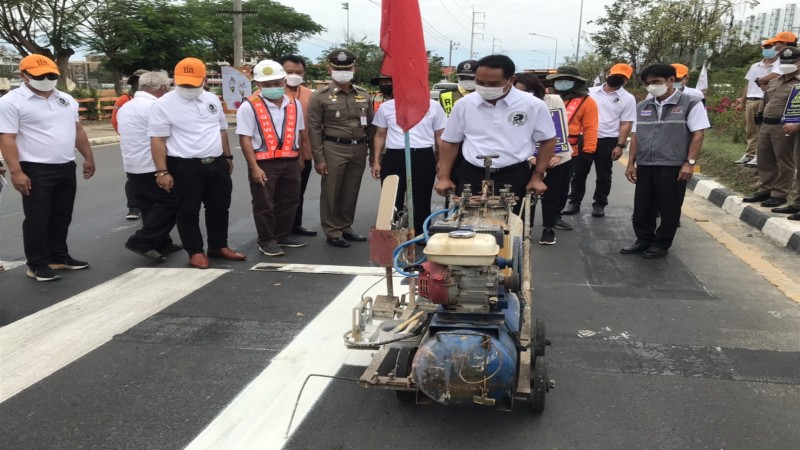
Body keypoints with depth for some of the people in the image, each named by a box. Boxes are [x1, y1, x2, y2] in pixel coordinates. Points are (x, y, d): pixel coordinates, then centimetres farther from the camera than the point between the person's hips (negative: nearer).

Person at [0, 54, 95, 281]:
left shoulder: (66, 99, 11)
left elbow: (78, 130, 20)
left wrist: (88, 157, 17)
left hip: (66, 168, 6)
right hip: (36, 170, -6)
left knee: (61, 217, 15)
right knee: (37, 219, 0)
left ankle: (59, 257, 27)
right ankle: (37, 265, 10)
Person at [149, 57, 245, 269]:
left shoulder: (212, 100, 9)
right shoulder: (164, 104, -7)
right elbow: (158, 140, -10)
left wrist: (227, 157, 20)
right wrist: (162, 171, -15)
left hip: (217, 163, 5)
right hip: (184, 167, -5)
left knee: (219, 207, 13)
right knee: (188, 211, 2)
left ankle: (219, 246, 27)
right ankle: (195, 252, 15)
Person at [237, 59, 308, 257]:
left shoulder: (294, 105, 9)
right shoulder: (249, 107, -8)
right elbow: (245, 139, -11)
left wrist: (300, 157, 15)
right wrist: (254, 167, -16)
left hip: (291, 162, 5)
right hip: (264, 163, -5)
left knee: (290, 201, 14)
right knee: (264, 204, 3)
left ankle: (282, 235, 29)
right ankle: (267, 241, 15)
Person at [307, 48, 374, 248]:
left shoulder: (364, 96, 10)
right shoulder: (320, 97, -3)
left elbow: (370, 126, 14)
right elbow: (314, 129, -5)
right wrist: (319, 158, -10)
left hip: (359, 150, 4)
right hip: (334, 149, -4)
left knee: (351, 193, 12)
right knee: (331, 193, 2)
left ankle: (346, 228, 26)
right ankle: (332, 232, 13)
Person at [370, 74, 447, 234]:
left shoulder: (433, 106, 5)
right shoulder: (386, 107, 7)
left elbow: (440, 137, 9)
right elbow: (380, 136, 13)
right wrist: (376, 161, 6)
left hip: (423, 159, -1)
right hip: (394, 158, 1)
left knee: (421, 202, 8)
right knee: (392, 202, 5)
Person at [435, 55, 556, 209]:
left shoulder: (533, 105, -5)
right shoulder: (464, 104, 0)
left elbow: (547, 140, 6)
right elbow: (450, 141, 10)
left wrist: (538, 177, 1)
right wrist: (444, 177, 6)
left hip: (514, 177, -2)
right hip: (471, 176, 2)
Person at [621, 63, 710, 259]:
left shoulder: (690, 103, -3)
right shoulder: (642, 107, 11)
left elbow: (697, 135, -7)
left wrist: (690, 162, -13)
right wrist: (631, 163, 9)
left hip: (673, 166, -5)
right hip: (644, 166, 5)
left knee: (669, 208, 5)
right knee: (642, 207, 9)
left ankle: (661, 244, 18)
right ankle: (644, 240, 25)